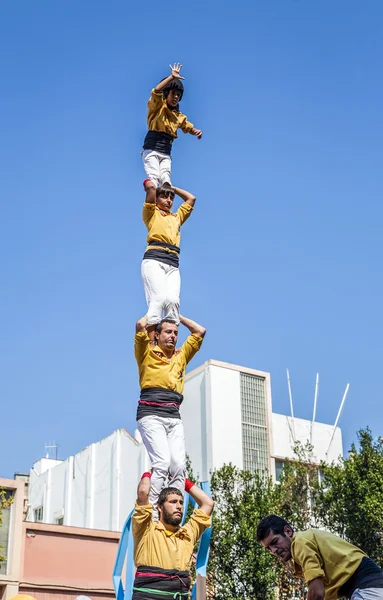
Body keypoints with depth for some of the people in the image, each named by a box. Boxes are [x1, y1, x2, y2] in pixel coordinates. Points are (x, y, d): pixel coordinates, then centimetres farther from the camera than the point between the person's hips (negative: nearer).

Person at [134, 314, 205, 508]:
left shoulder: (181, 355, 24)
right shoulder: (147, 352, 10)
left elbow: (200, 331, 24)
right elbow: (140, 325, -5)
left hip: (174, 418, 5)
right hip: (151, 415, -5)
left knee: (179, 467, -10)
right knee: (162, 463, -21)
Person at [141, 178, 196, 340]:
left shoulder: (177, 217, 33)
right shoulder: (151, 213, 18)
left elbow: (191, 198, 36)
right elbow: (150, 187, 6)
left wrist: (172, 187, 41)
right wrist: (149, 182, 28)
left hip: (173, 264, 5)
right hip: (154, 260, -4)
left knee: (173, 301, -18)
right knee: (159, 298, -24)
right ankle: (150, 344, -31)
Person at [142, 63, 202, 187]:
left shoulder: (178, 116, 17)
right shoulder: (157, 106, 1)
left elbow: (190, 128, 23)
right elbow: (156, 91, -18)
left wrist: (197, 132, -1)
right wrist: (172, 77, -19)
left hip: (166, 153, 5)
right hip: (151, 149, -5)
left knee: (165, 178, -14)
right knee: (154, 176, -21)